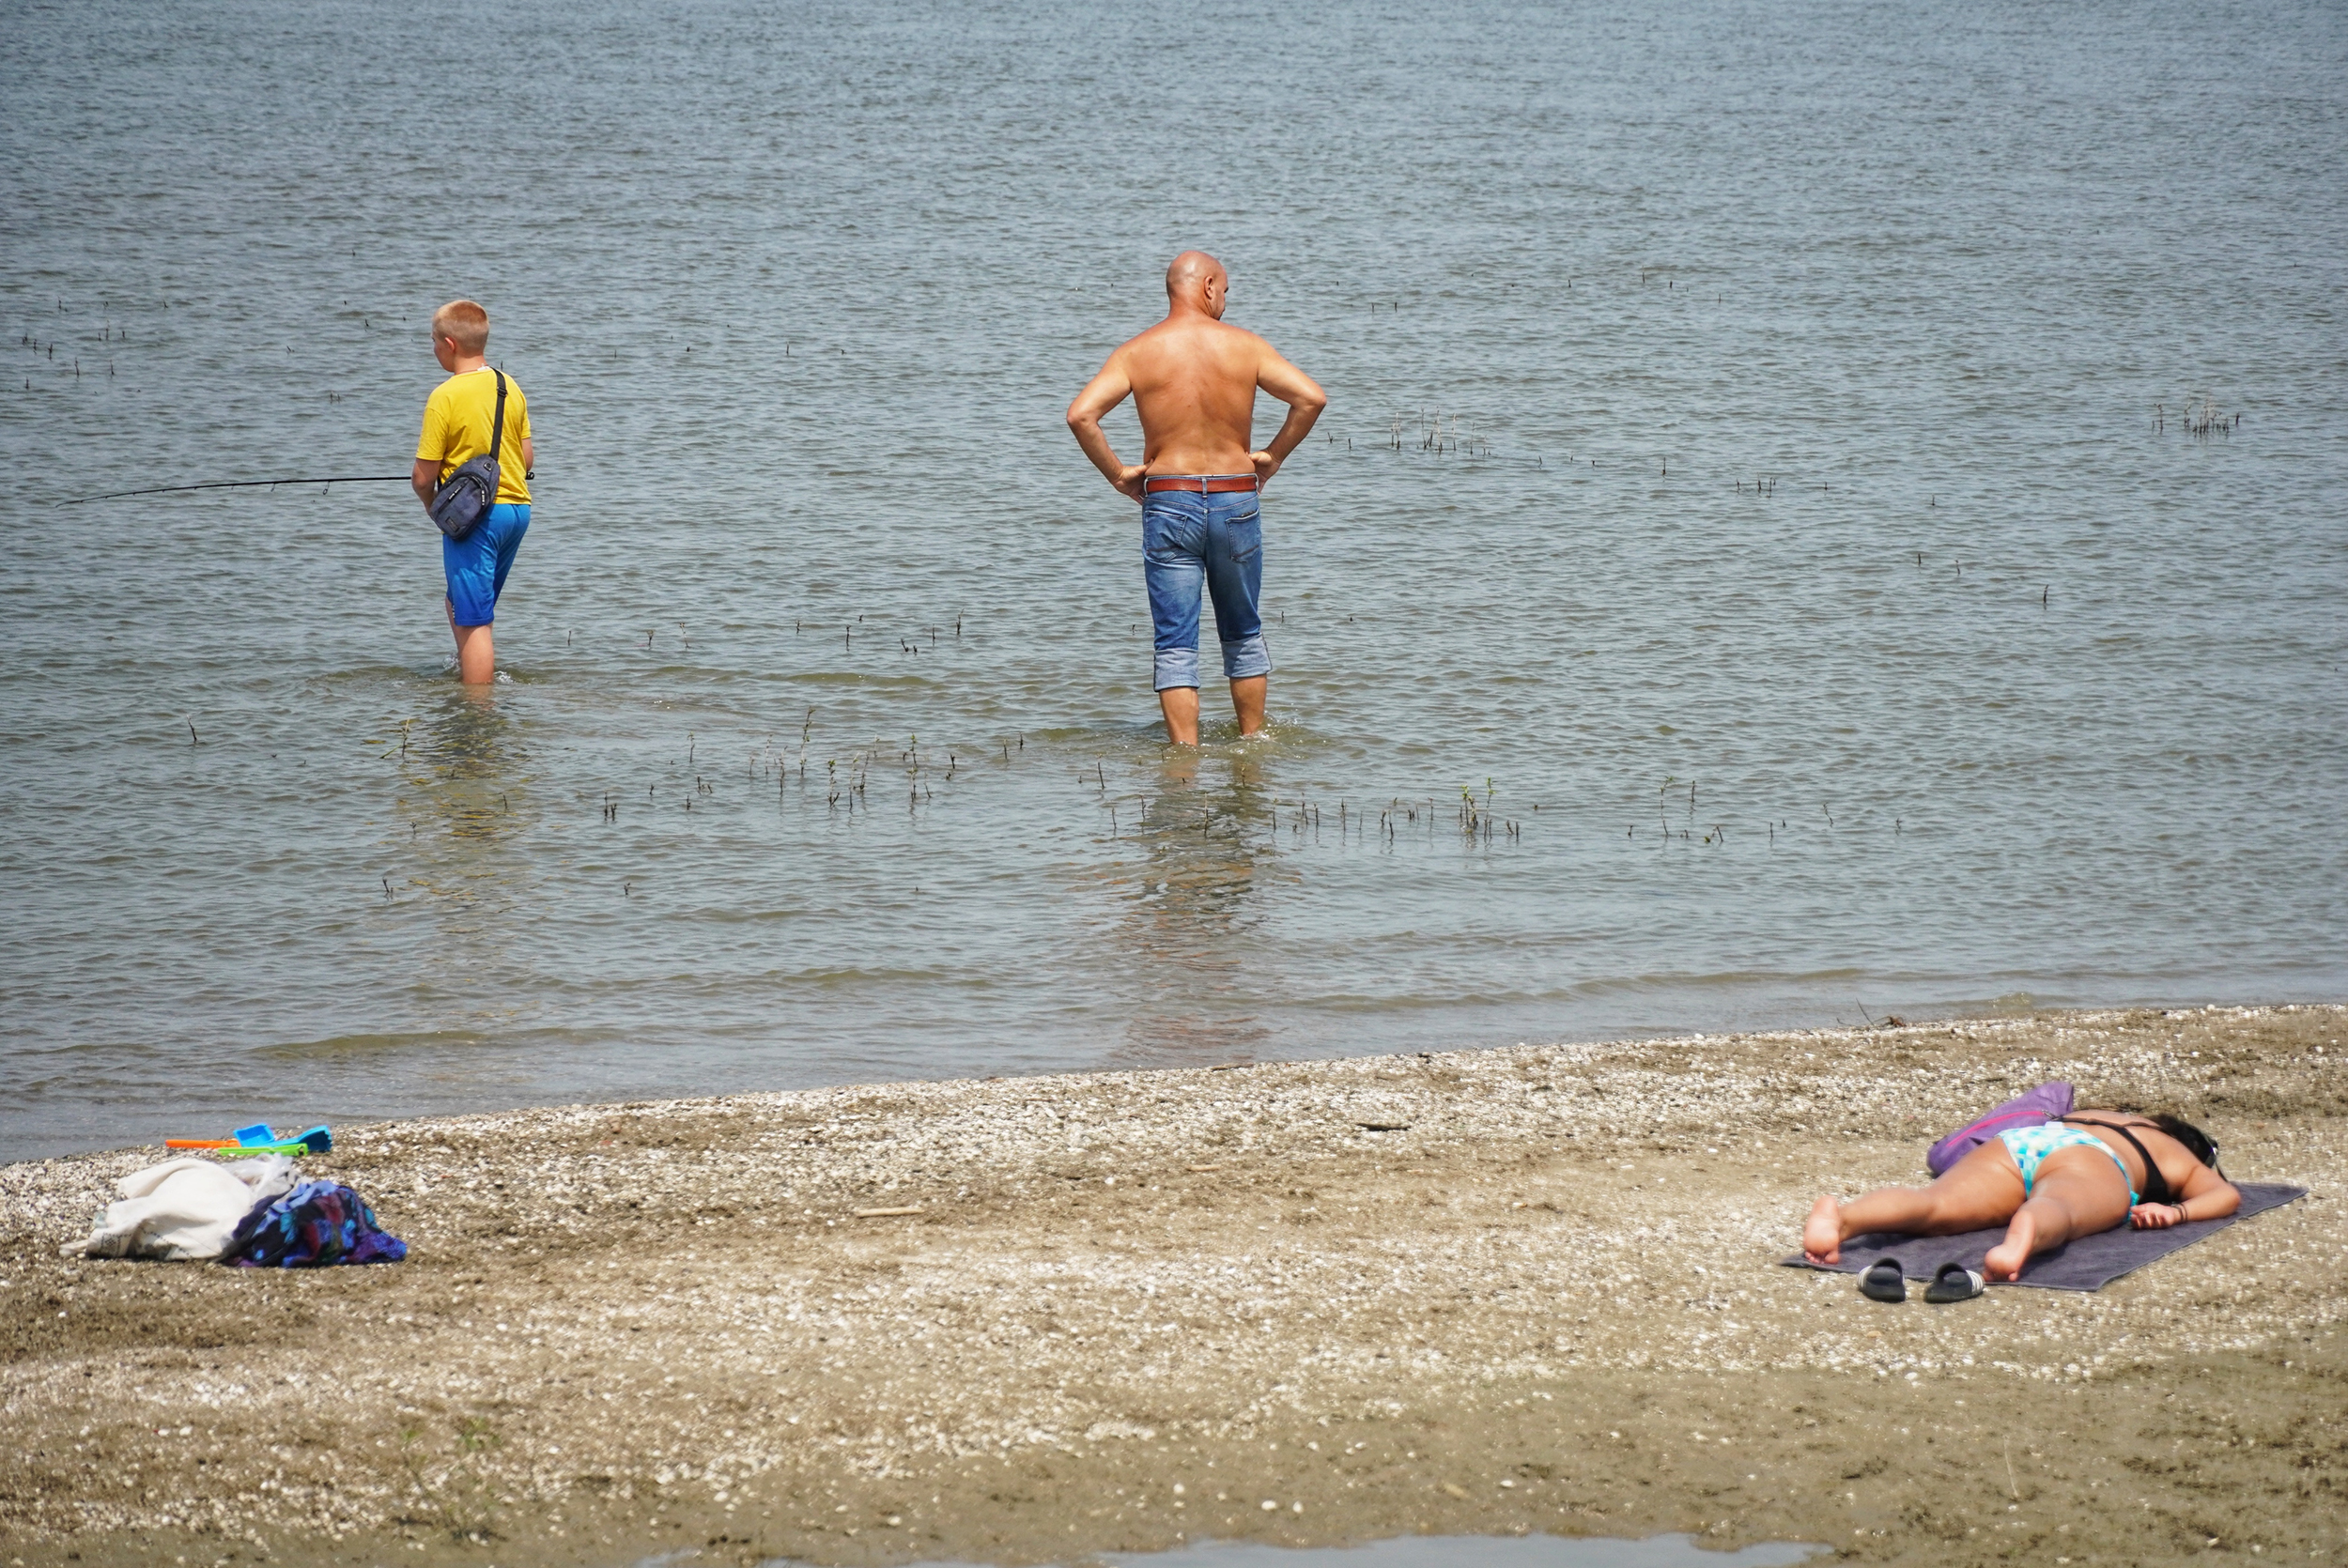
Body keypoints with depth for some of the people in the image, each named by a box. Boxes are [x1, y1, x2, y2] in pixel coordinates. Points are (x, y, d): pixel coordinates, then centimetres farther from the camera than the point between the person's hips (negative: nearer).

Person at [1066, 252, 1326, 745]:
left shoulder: (1137, 352, -3)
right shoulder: (1244, 345, -2)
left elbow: (1081, 414, -13)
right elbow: (1311, 398, -7)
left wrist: (1116, 473, -2)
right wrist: (1273, 456, 4)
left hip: (1168, 503, -1)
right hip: (1236, 498, 1)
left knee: (1175, 645, 1)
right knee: (1244, 635, 19)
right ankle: (1253, 742, 26)